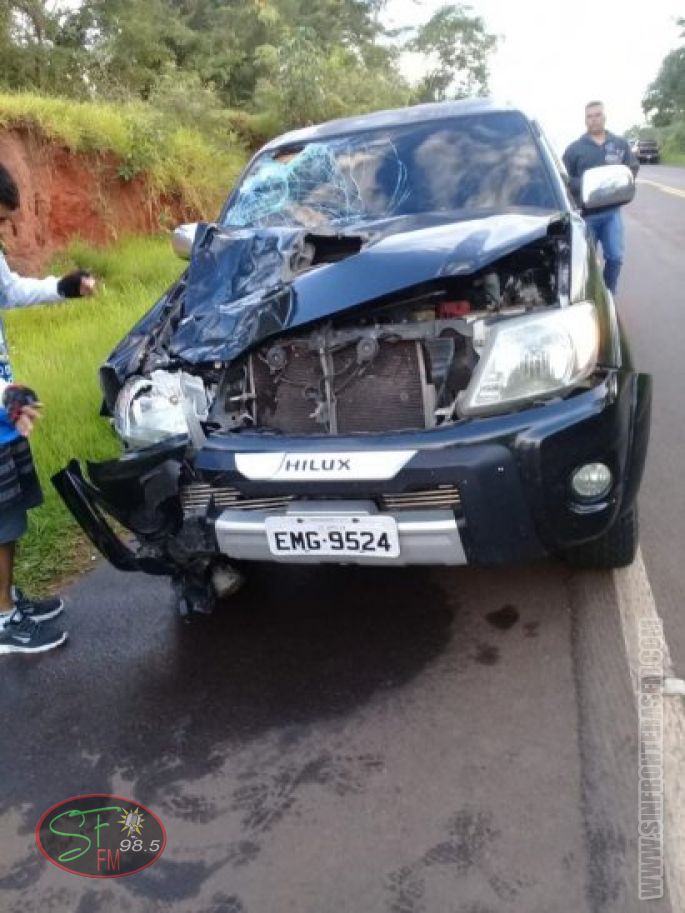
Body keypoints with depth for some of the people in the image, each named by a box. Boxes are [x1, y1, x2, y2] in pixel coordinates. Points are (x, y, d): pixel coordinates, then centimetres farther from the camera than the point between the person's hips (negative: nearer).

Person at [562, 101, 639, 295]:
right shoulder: (574, 148, 3)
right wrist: (584, 185, -15)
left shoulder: (620, 144, 11)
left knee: (615, 257, -2)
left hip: (612, 211, 2)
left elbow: (633, 169, 14)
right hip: (585, 212, -2)